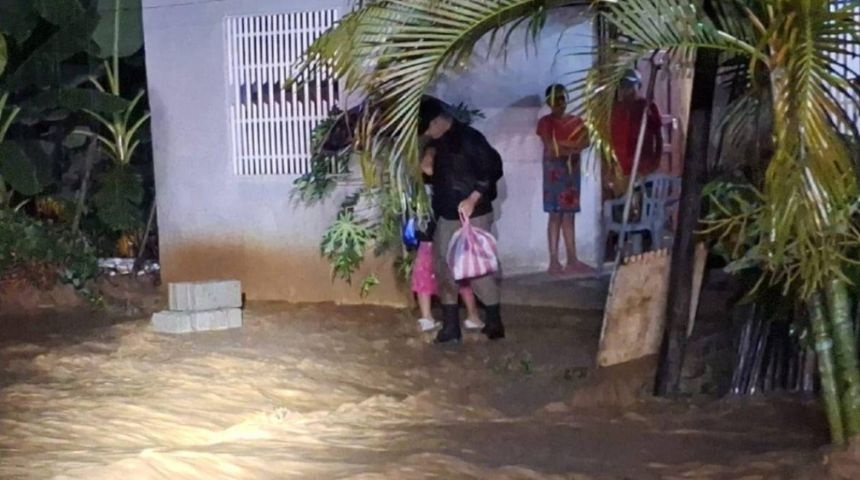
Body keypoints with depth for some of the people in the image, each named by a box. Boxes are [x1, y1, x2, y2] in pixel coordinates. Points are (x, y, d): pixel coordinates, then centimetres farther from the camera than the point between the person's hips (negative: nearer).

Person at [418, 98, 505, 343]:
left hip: (474, 215, -8)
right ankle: (450, 326, 11)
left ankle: (494, 322, 11)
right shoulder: (437, 143, 11)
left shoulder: (469, 138, -14)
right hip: (446, 216, 8)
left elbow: (493, 169, -18)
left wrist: (472, 199, -23)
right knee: (444, 267, 6)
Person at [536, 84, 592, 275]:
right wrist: (572, 145, -5)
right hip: (554, 170, -5)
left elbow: (585, 142, -2)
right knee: (556, 215, -7)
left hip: (572, 169, 5)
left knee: (569, 215, 6)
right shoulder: (545, 122, -1)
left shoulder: (576, 121, 13)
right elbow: (550, 147, -13)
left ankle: (572, 260, 6)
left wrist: (562, 146, -12)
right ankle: (554, 261, -7)